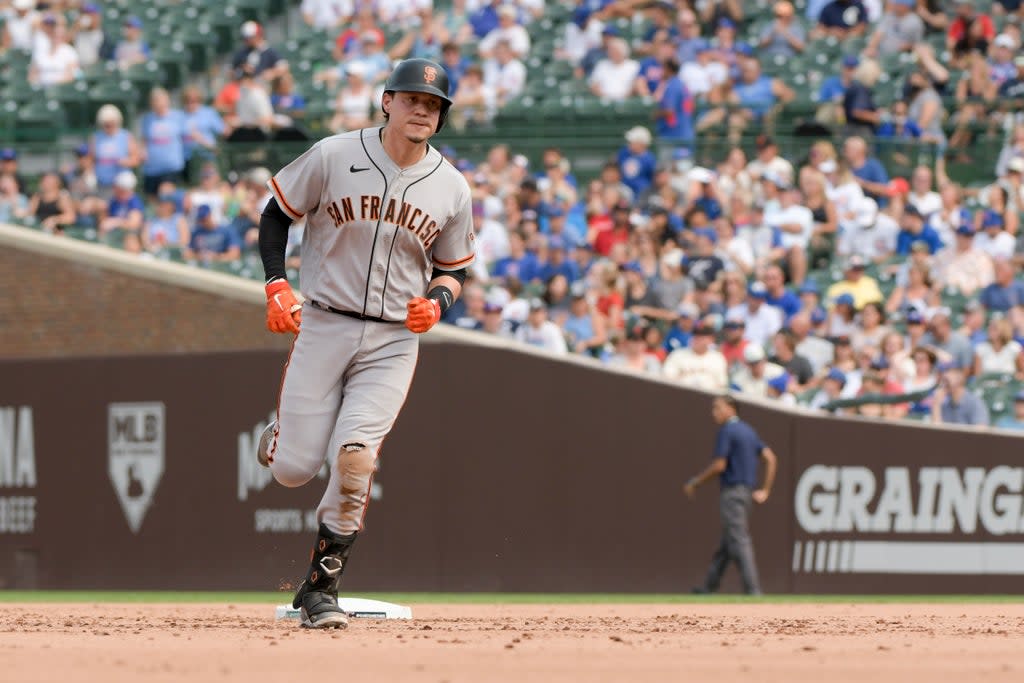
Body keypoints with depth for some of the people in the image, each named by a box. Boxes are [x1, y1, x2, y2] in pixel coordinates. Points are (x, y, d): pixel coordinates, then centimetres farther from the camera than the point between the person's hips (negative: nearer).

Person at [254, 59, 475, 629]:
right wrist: (277, 285, -6)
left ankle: (320, 589, -3)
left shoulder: (452, 189, 2)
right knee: (293, 469, -4)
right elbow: (276, 214, 6)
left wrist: (437, 301, -7)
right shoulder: (333, 156, -5)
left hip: (394, 341, 1)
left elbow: (453, 270, 14)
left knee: (354, 460, -17)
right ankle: (283, 432, 35)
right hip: (324, 323, -1)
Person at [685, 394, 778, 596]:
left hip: (732, 492, -9)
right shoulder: (748, 430, 16)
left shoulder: (727, 431, -10)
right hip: (747, 492, 9)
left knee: (739, 543, -11)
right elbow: (770, 458, 12)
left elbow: (719, 466, -15)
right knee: (726, 543, 13)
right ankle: (708, 588, 19)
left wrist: (694, 483, -4)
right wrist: (765, 490, 11)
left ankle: (753, 591, -16)